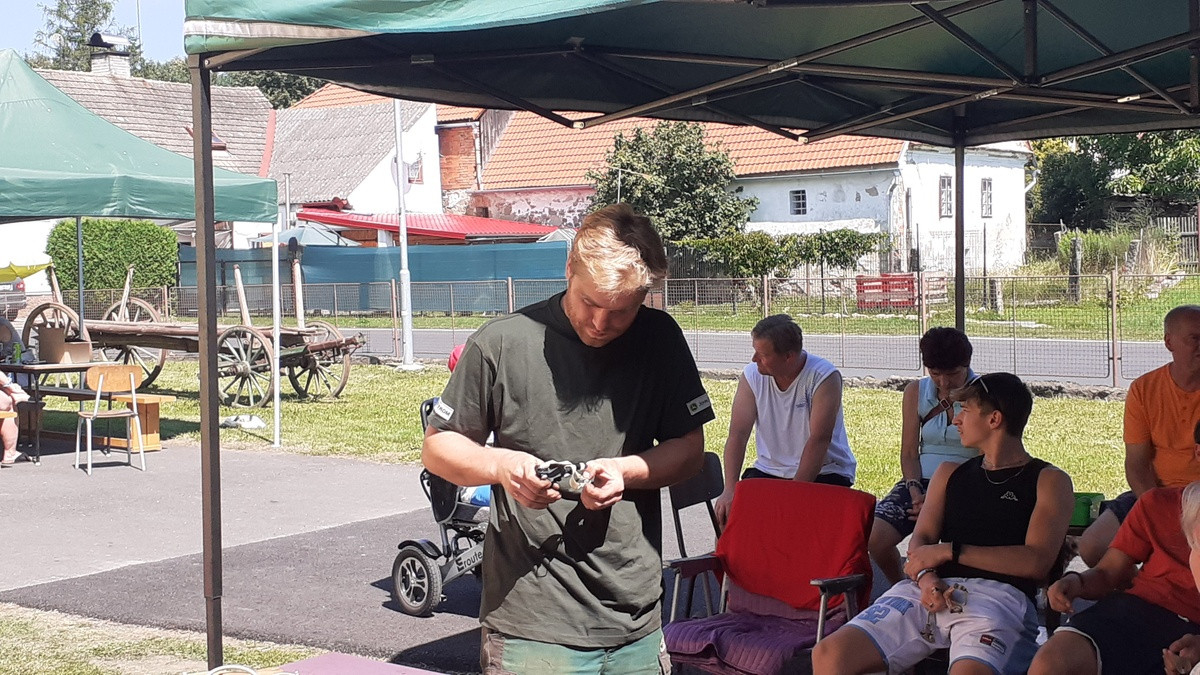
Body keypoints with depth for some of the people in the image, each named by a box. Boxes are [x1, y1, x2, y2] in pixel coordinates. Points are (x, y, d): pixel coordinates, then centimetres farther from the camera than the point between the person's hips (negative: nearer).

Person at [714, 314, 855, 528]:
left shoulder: (825, 377, -16)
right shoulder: (751, 375, -4)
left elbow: (818, 440, -22)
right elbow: (737, 434, -10)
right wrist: (730, 490, -24)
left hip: (824, 472, -3)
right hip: (769, 469, 3)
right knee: (727, 511, -19)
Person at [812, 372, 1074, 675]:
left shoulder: (1049, 481, 12)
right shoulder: (950, 474, 29)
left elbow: (1037, 562, -2)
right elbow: (921, 540, 16)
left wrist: (950, 551, -4)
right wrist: (925, 577, -8)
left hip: (998, 595, -5)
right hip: (932, 590, 5)